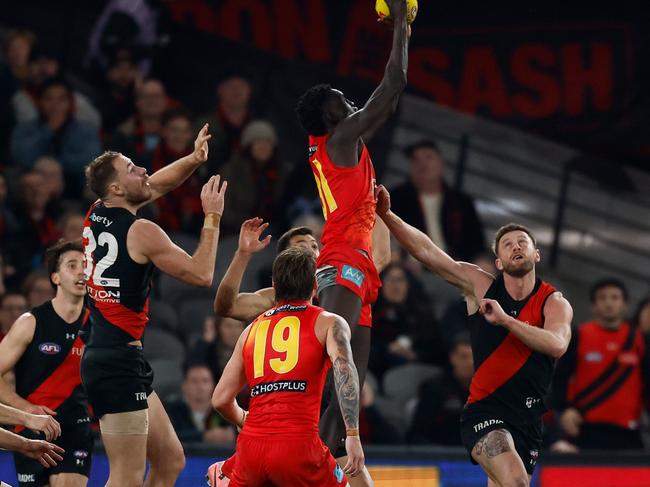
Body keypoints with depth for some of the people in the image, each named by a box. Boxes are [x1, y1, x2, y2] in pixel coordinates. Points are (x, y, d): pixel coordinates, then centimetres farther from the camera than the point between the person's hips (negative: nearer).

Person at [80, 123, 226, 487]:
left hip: (104, 355, 10)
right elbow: (202, 275, -7)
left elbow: (156, 185, 25)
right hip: (120, 363, -10)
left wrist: (193, 160, 11)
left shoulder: (96, 215, 10)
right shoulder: (141, 232, -13)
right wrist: (212, 218, 0)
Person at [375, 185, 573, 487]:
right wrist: (386, 215, -15)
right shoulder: (480, 286, 2)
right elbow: (426, 251, -4)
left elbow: (557, 345, -21)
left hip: (528, 420, 3)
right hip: (484, 412, -3)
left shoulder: (555, 303, 0)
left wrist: (504, 319, -27)